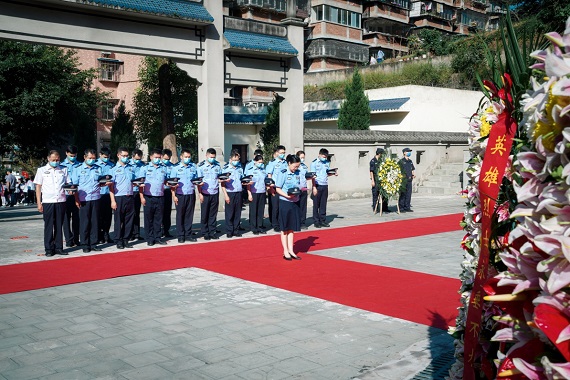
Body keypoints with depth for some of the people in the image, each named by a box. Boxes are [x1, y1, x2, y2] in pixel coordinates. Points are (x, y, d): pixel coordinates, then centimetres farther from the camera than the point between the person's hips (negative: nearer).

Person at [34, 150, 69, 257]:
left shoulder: (63, 170, 12)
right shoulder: (42, 170, 7)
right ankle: (49, 249, 5)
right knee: (48, 226, 1)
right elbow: (38, 187, 6)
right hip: (47, 202, -2)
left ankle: (58, 248, 12)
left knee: (59, 226, 6)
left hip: (61, 201, 2)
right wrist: (39, 203, -1)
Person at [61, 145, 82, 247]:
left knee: (76, 218, 7)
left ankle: (76, 239, 15)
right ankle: (69, 240, 4)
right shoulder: (62, 166, 6)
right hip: (66, 195, -1)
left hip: (77, 195, 1)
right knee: (66, 218, 0)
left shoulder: (80, 165, 10)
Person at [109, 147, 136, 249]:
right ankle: (118, 241, 9)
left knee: (129, 219, 6)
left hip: (130, 197, 4)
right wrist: (113, 200, -10)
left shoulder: (131, 168, 13)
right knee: (119, 221, 1)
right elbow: (111, 186, -3)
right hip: (119, 197, -4)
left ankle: (126, 240, 15)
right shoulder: (114, 169, 1)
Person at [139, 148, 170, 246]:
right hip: (148, 197, -3)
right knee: (149, 219, 2)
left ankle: (157, 238, 15)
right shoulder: (145, 168, 3)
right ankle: (150, 239, 9)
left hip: (160, 197, 3)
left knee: (158, 219, 7)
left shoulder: (164, 169, 12)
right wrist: (142, 197, -7)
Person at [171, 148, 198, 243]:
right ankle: (180, 236, 10)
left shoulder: (193, 167, 9)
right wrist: (173, 195, -6)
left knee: (189, 215, 6)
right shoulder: (176, 168, 1)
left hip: (191, 194, 2)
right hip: (180, 195, -2)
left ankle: (188, 235, 14)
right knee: (180, 215, 2)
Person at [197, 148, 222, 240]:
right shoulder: (201, 166, -2)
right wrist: (200, 194, -8)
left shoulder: (217, 166, 8)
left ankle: (212, 232, 14)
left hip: (215, 193, 3)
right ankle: (205, 233, 11)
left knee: (213, 214, 7)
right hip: (205, 194, -3)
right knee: (204, 215, 3)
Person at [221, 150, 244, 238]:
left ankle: (236, 231, 16)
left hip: (238, 193, 4)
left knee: (237, 213, 8)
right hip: (230, 193, -4)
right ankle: (229, 232, 9)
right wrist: (225, 195, -11)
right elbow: (222, 183, -6)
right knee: (229, 213, 1)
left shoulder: (240, 168, 10)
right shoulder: (225, 168, -5)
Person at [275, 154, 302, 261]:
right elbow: (278, 189, -9)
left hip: (295, 202, 6)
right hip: (285, 203, -6)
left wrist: (300, 189, -6)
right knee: (285, 228, 4)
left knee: (292, 228, 11)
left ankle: (291, 250, 20)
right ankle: (285, 252, 11)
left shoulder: (297, 173, 8)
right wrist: (287, 196, -23)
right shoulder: (283, 173, -10)